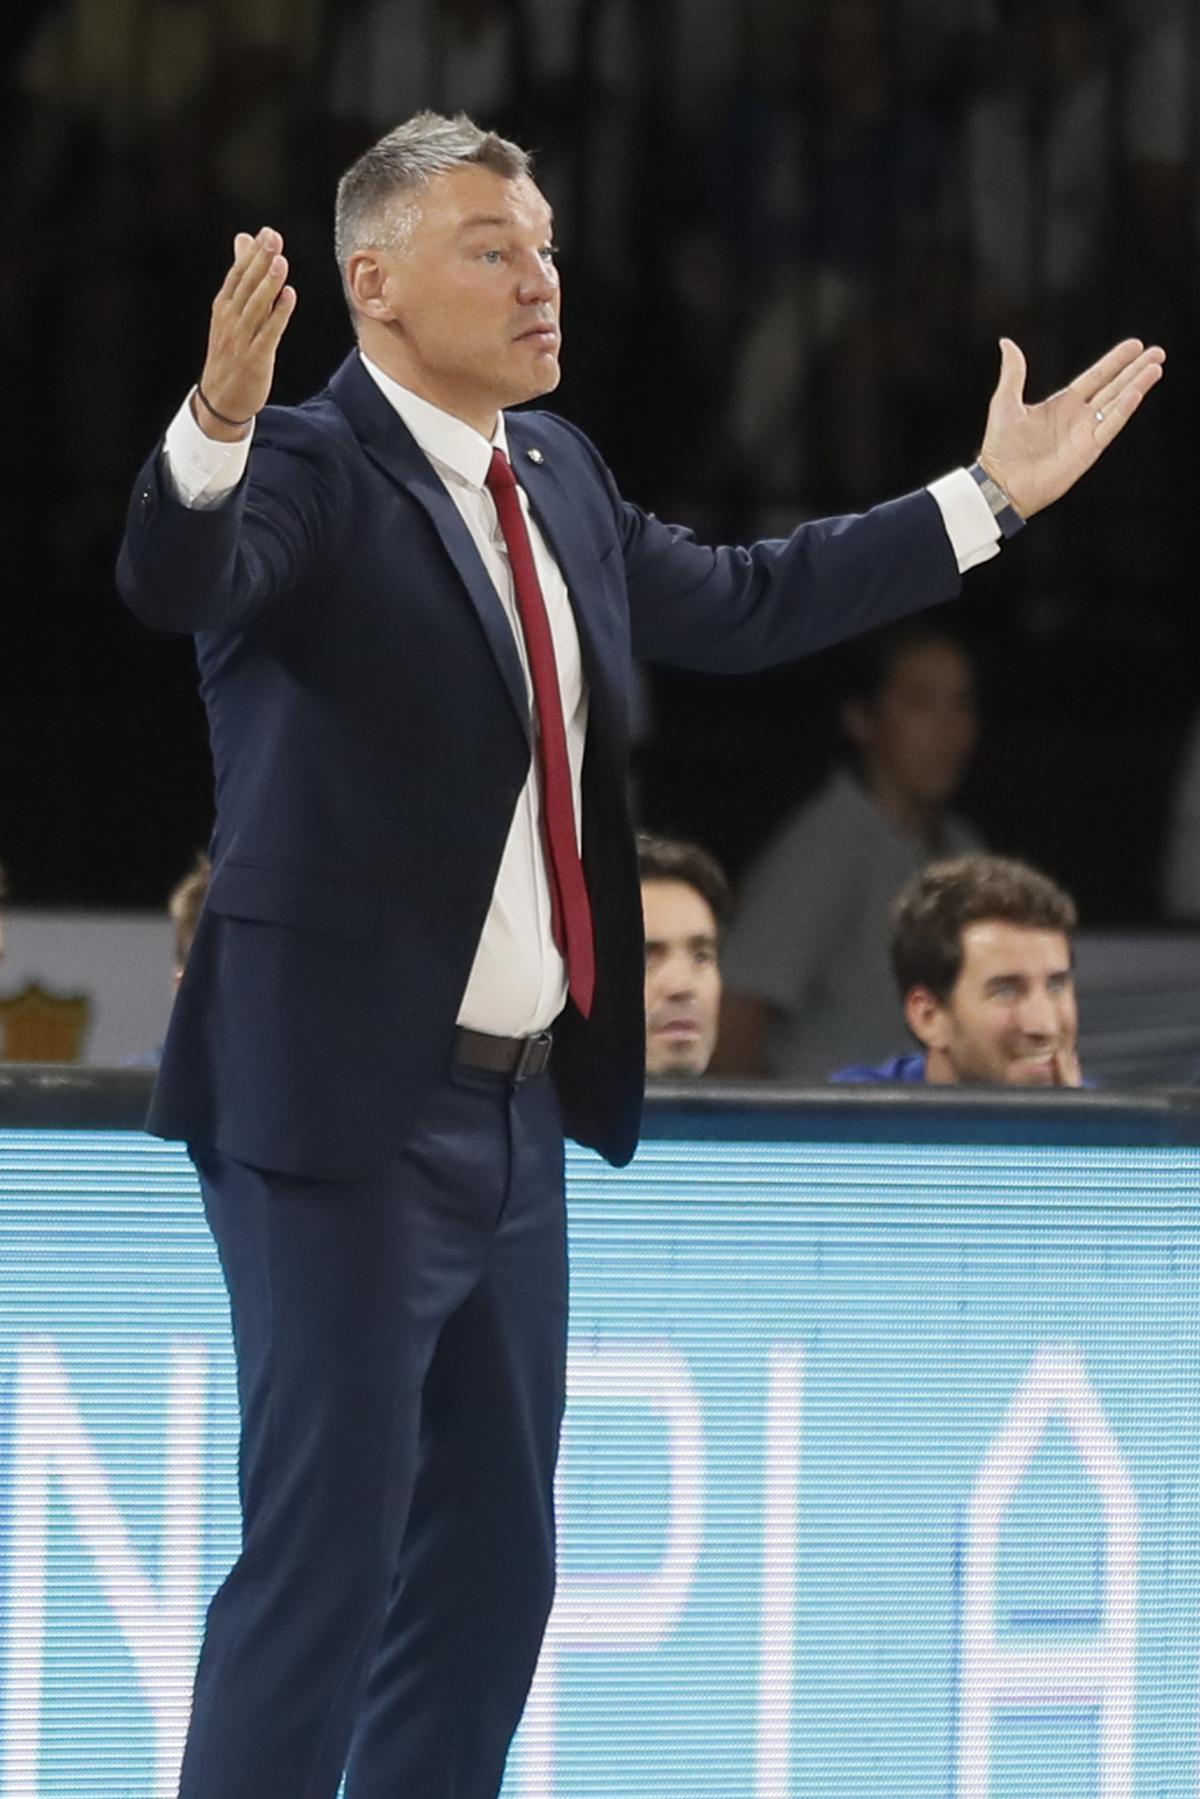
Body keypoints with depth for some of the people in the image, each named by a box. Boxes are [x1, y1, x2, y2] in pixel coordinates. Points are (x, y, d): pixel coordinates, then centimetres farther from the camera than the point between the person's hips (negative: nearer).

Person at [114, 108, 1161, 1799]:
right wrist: (216, 423, -55)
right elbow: (174, 578, -34)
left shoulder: (554, 469, 12)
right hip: (349, 1107, -9)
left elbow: (737, 601, 25)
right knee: (322, 1562, -8)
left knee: (492, 1566, 14)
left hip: (518, 1112, 9)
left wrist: (990, 497, 27)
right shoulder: (311, 470, -14)